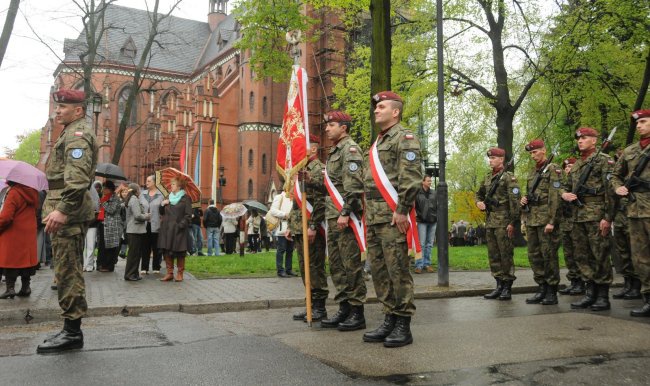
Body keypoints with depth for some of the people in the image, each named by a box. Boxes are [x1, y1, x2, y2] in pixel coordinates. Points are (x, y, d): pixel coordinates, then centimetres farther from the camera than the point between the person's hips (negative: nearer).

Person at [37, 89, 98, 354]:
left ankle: (72, 332, -2)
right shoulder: (72, 133, 24)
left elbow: (78, 176, -25)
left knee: (67, 271, -8)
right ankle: (71, 329, 21)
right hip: (71, 211, 11)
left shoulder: (77, 134, -10)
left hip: (68, 212, -11)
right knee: (69, 271, 13)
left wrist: (62, 209, -32)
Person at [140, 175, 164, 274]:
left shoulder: (161, 195, -3)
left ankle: (156, 267, 15)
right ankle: (144, 268, 13)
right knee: (145, 247, 7)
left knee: (156, 247, 5)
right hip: (145, 224, 3)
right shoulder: (143, 194, 12)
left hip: (156, 225, -3)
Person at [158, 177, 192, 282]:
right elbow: (162, 213, 20)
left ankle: (180, 274, 10)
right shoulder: (169, 197, 16)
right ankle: (169, 273, 11)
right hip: (166, 229, 6)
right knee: (166, 252, 4)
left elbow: (188, 215, -8)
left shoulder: (185, 198, -2)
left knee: (179, 252, 1)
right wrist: (162, 205, 0)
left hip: (178, 230, -5)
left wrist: (180, 225, -17)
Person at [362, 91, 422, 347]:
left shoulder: (405, 137, -4)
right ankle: (390, 319, 20)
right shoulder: (378, 142, 24)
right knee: (379, 270, 10)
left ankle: (403, 326, 4)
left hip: (393, 217, -9)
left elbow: (411, 177, -15)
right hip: (373, 218, 9)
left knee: (398, 270, -5)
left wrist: (402, 210, -20)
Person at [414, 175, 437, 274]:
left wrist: (437, 216, 5)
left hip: (433, 221, 4)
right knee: (421, 243, -5)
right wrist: (416, 214, -7)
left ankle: (427, 264, 15)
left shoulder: (434, 192, 8)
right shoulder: (417, 193, -5)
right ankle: (419, 265, -3)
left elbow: (438, 205, 12)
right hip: (422, 221, -4)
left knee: (430, 244, 8)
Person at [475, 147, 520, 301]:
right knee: (493, 255, 9)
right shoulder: (487, 178, 15)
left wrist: (512, 222, -16)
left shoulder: (509, 177, -6)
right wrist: (478, 202, 6)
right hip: (490, 222, 7)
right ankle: (499, 285, 17)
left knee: (506, 255, -2)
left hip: (503, 222, -7)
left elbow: (514, 201, -12)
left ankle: (507, 287, 6)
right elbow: (479, 194, 29)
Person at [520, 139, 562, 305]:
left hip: (546, 219, -8)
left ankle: (552, 292, 5)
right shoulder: (532, 172, 18)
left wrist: (551, 221, -19)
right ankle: (541, 288, 17)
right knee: (534, 255, 8)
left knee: (549, 255, -3)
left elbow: (555, 197, -13)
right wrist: (523, 200, 4)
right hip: (531, 220, 8)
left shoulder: (553, 169, -5)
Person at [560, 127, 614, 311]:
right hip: (578, 217, 7)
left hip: (596, 216, -7)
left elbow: (610, 190, -10)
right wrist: (564, 194, 2)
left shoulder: (603, 160, -2)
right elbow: (566, 187, 27)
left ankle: (603, 297, 6)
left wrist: (607, 217, -17)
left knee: (600, 256, -2)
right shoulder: (576, 165, 19)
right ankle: (590, 294, 18)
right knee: (583, 256, 9)